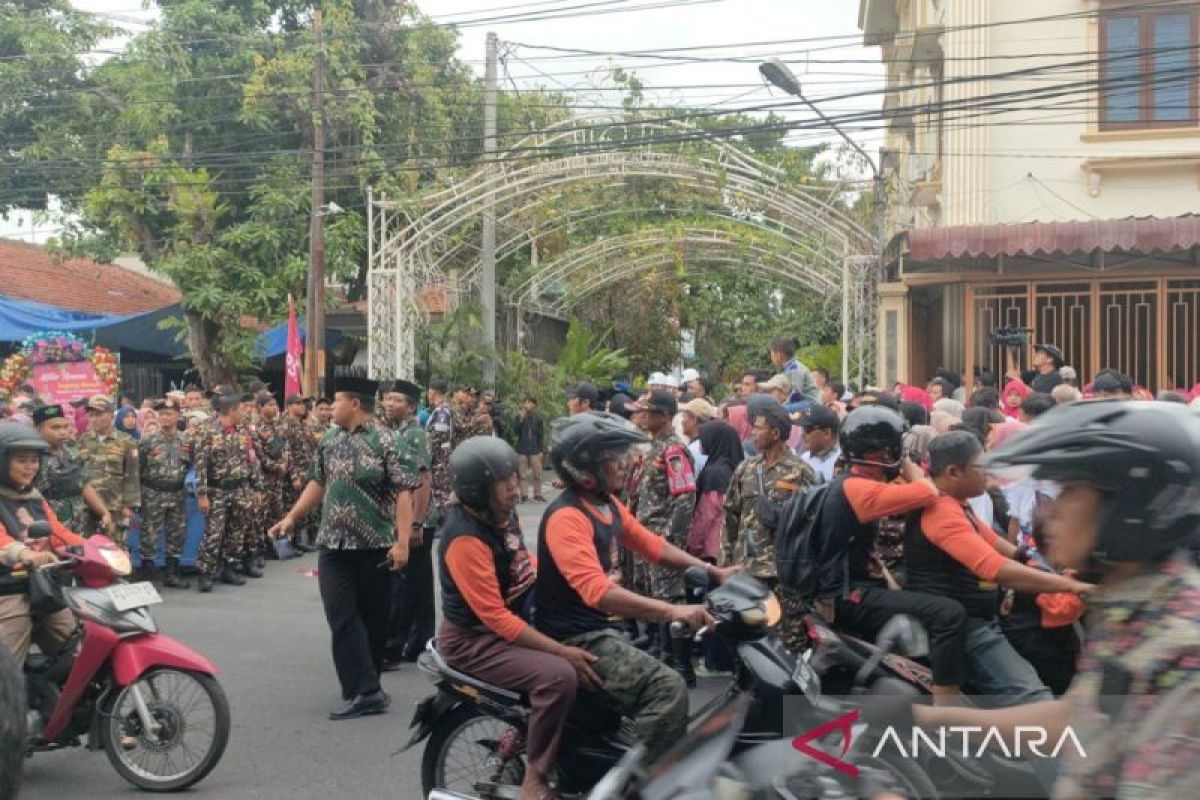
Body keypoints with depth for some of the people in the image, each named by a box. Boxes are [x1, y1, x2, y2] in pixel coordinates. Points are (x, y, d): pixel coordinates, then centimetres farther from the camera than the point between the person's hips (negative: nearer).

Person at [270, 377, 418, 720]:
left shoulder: (385, 441, -10)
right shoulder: (328, 442, 10)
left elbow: (403, 492, -15)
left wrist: (402, 541, -21)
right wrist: (292, 518, 16)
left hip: (375, 547, -5)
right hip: (334, 546, 5)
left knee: (373, 618, 6)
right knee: (343, 618, -4)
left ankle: (365, 688, 14)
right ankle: (366, 690, 0)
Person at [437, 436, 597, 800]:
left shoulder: (503, 514, 2)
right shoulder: (466, 538, -26)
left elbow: (522, 569, 18)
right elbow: (497, 619, -27)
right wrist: (562, 651, -28)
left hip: (515, 622, 10)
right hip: (474, 640, -10)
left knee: (588, 657, 12)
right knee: (560, 675, -29)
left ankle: (525, 734, 21)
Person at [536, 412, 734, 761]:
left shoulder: (607, 503, 8)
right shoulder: (566, 517, -23)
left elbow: (650, 545, 17)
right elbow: (597, 592, -34)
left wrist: (712, 571, 8)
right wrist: (673, 612, -39)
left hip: (604, 624, 10)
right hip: (577, 637, -10)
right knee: (668, 689, -22)